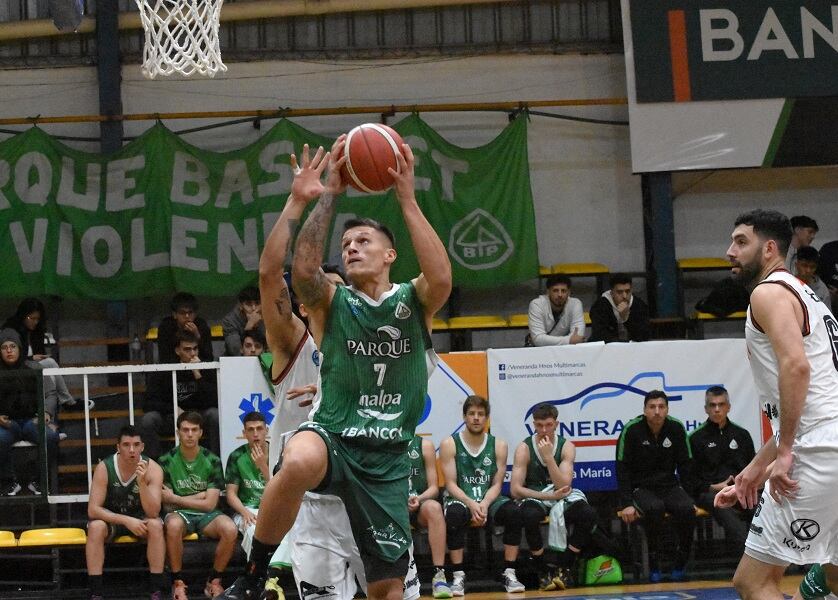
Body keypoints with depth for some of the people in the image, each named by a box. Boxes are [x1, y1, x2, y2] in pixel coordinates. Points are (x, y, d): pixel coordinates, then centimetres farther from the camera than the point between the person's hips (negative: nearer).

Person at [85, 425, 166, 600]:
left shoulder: (152, 469, -19)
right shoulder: (104, 468, -20)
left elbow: (153, 513, -26)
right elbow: (93, 510, -23)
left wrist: (142, 482, -41)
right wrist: (126, 520, -34)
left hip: (139, 519, 0)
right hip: (111, 518, 0)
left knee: (156, 525, -31)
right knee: (95, 526, -32)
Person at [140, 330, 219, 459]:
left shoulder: (206, 369, -5)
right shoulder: (163, 370, -4)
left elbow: (213, 402, -17)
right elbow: (149, 403, -9)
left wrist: (198, 375, -24)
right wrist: (174, 410, -24)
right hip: (169, 418, 0)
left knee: (215, 415, -31)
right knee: (148, 419, -29)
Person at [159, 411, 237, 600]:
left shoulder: (212, 461, 2)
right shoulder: (167, 460, 1)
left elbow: (209, 504, -3)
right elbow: (167, 502, -3)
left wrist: (175, 498, -5)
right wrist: (199, 496, -5)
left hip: (206, 515, 1)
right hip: (180, 513, -1)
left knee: (230, 529, -32)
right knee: (173, 525, -39)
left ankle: (214, 582, -9)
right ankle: (178, 583, -22)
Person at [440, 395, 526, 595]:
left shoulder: (498, 446, 7)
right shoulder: (450, 444, 1)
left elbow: (496, 484, 2)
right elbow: (451, 484, -6)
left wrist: (484, 504, -18)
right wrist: (470, 504, -23)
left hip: (488, 499, 2)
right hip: (460, 499, -2)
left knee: (514, 512, -28)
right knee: (454, 515, -38)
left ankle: (509, 573, -21)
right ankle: (458, 576, -30)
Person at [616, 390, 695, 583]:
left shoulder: (676, 428, 0)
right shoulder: (632, 430, -9)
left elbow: (686, 465, 8)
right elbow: (622, 469, -7)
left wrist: (689, 499, 1)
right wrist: (627, 504, -15)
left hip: (669, 486, 3)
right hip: (641, 488, -3)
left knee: (687, 509, -28)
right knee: (654, 508, -35)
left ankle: (680, 562, -8)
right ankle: (654, 564, -20)